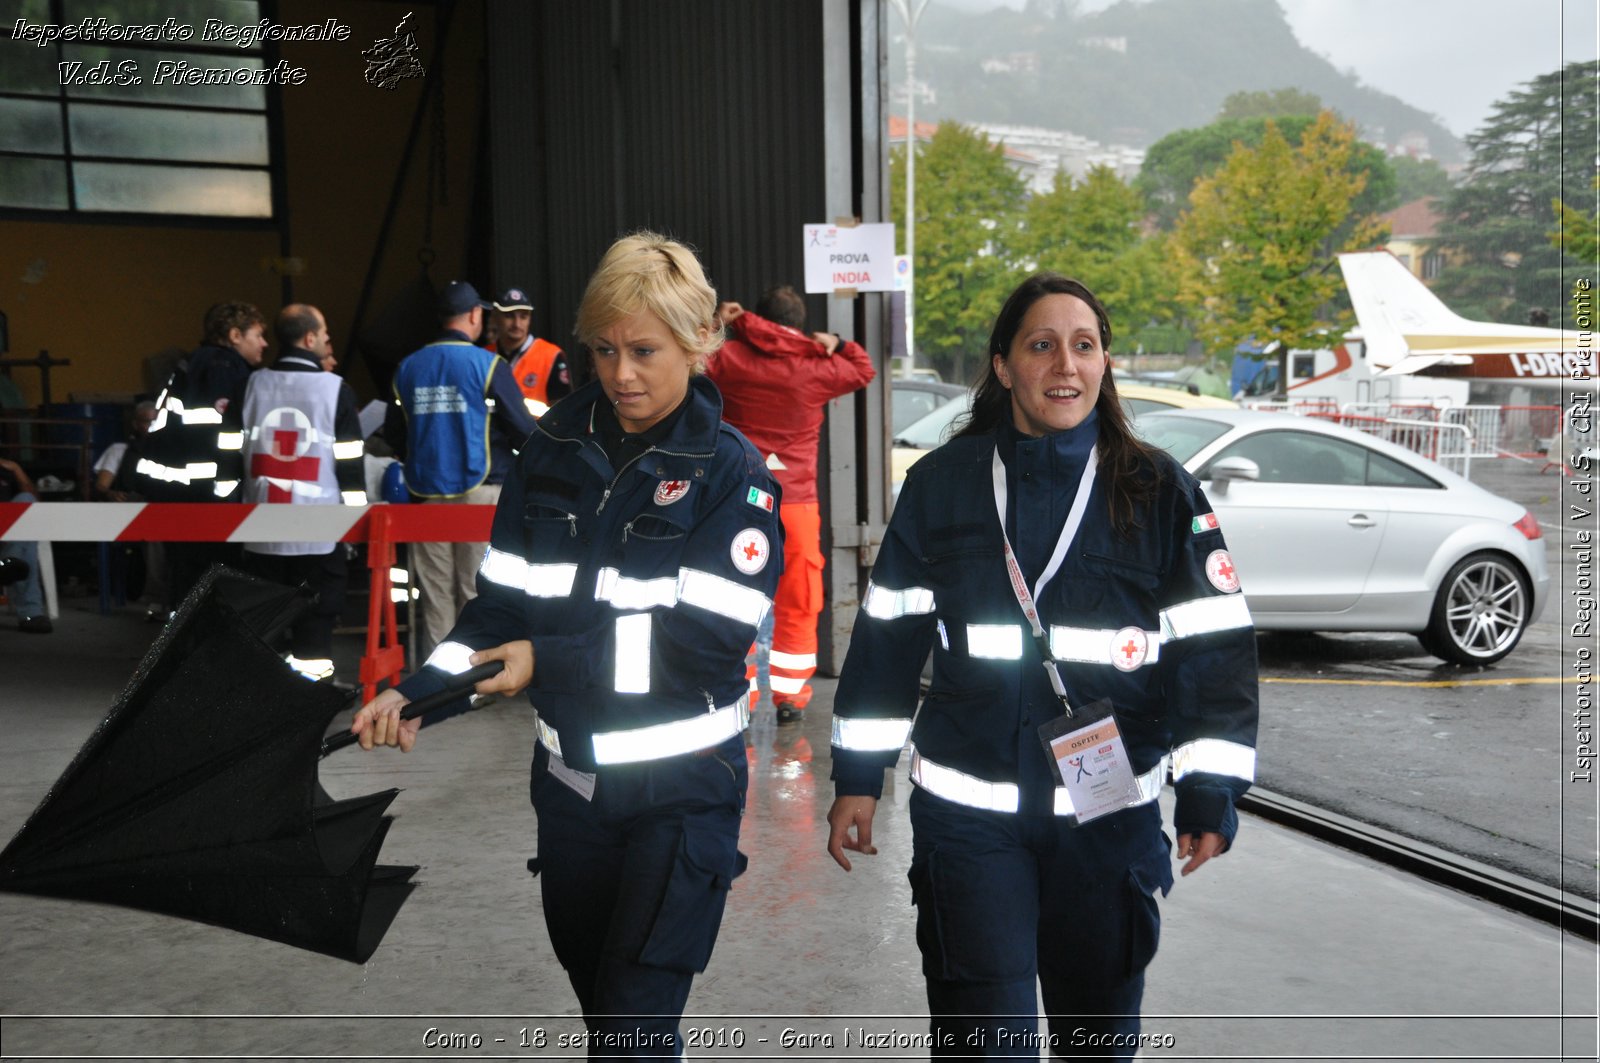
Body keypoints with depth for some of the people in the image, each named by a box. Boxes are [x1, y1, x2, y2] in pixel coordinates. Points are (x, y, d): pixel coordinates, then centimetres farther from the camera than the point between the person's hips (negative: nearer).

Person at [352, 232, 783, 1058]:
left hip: (682, 784, -5)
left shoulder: (730, 470, -11)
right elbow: (503, 603, 3)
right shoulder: (554, 452, 2)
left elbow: (708, 636, -19)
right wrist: (418, 691, -12)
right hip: (570, 774, 5)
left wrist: (548, 661, -22)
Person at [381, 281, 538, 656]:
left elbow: (392, 433, 11)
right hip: (479, 491, -4)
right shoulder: (488, 365, -8)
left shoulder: (408, 368, 5)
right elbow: (522, 430, -9)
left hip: (427, 493, 4)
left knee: (436, 592, 10)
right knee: (477, 590, 1)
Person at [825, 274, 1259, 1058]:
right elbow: (887, 636, 4)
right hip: (967, 810, 0)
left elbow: (1213, 646, -2)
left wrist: (1208, 790, -7)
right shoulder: (941, 485, 0)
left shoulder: (1157, 491, -2)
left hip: (1111, 813, 1)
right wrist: (857, 775, 5)